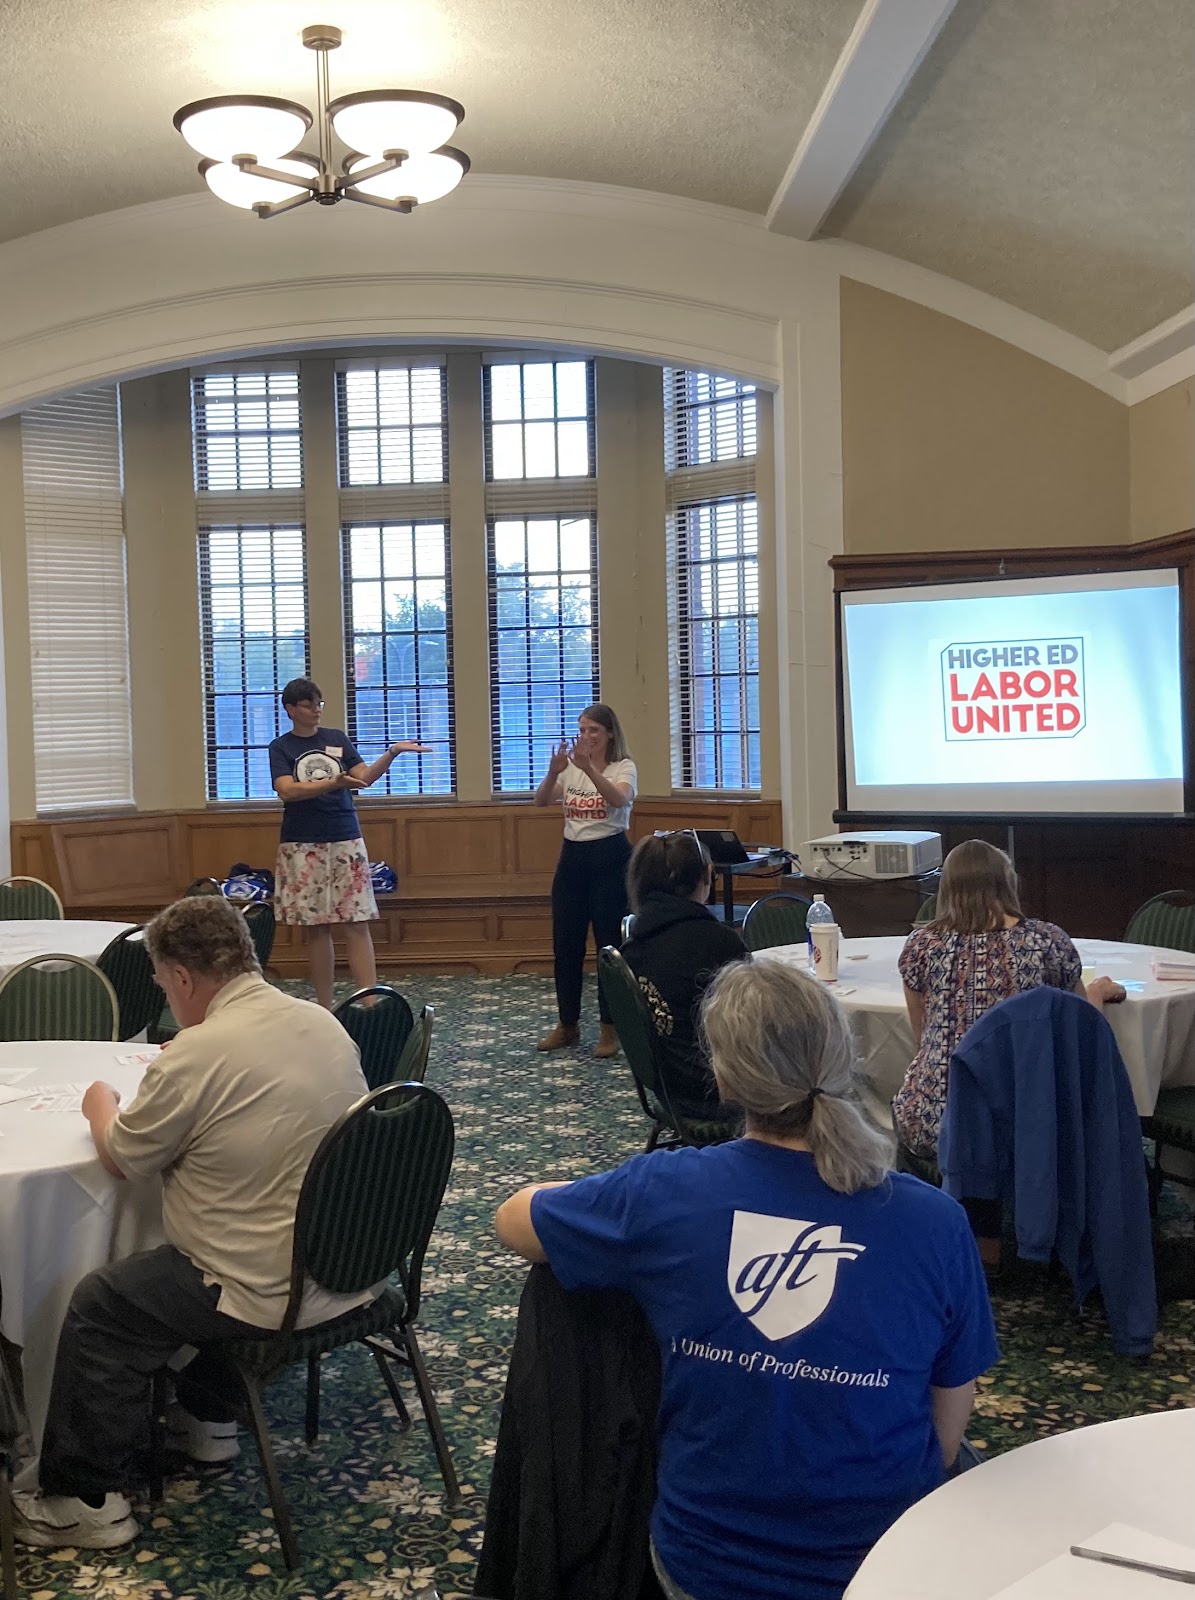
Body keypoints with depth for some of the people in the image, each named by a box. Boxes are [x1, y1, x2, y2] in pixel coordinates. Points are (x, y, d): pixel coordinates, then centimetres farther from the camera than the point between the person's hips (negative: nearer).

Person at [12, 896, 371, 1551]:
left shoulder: (195, 1056, -22)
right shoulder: (324, 1023, 1)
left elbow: (121, 1157, -7)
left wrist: (100, 1103, 14)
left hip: (273, 1293, -8)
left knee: (96, 1308, 9)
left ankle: (87, 1501, 19)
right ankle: (206, 1417, 42)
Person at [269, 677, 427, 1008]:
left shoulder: (337, 739, 10)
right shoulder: (281, 747, 2)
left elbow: (364, 777, 4)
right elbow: (287, 791, -13)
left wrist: (392, 752, -11)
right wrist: (334, 783, -24)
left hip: (345, 839, 1)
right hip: (303, 845, -1)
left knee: (357, 924, -5)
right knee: (315, 927, 3)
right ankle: (324, 1007, 11)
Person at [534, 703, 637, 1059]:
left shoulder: (624, 767, -5)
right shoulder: (570, 768, 7)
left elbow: (618, 799, -28)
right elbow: (541, 802, -8)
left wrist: (588, 767, -41)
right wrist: (553, 771, -27)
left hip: (610, 857, -5)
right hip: (572, 856, 5)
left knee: (609, 942, -1)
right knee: (565, 943, 8)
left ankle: (610, 1027, 10)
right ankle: (568, 1023, 21)